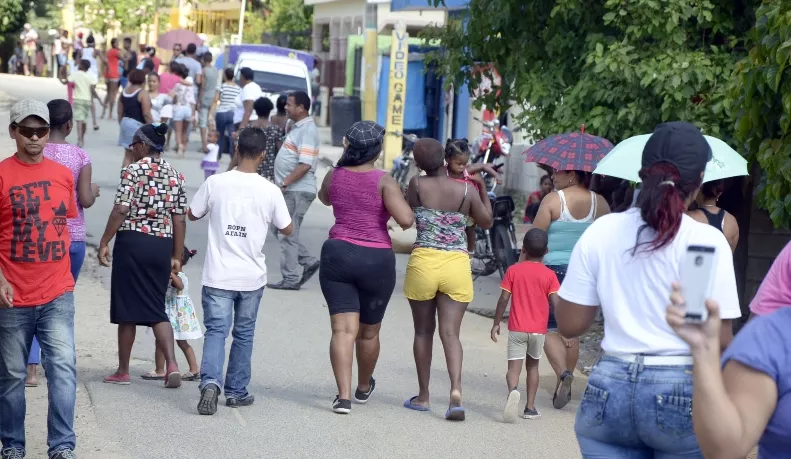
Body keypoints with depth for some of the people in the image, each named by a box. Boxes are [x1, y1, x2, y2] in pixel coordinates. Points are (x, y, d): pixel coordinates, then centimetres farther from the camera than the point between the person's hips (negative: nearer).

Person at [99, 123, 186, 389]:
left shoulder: (133, 170, -7)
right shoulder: (175, 175, 9)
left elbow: (121, 210, -14)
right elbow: (179, 219, 7)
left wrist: (104, 242, -7)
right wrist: (177, 256, 12)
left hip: (132, 241, -5)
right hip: (162, 245, 5)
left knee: (126, 308, 6)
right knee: (156, 309, 10)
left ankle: (123, 371, 15)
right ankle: (172, 365, -9)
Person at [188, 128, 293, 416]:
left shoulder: (215, 183, -7)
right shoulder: (270, 191, -7)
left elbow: (193, 215, 7)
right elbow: (286, 229, 5)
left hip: (218, 275, -1)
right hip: (251, 277, 1)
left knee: (216, 331, 0)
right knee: (243, 335, 14)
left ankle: (210, 382, -22)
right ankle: (236, 391, 21)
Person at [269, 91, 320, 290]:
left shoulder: (307, 130, -16)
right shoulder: (299, 127, 16)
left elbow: (305, 165, -23)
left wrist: (283, 184, -23)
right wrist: (281, 183, 21)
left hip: (297, 191, -10)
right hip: (290, 190, 10)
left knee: (287, 235, -4)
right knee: (283, 232, 14)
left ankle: (290, 279, 2)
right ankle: (308, 262, 19)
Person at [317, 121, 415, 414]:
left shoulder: (334, 176, 2)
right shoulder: (384, 181, -11)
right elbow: (405, 220, -21)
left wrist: (345, 160, 31)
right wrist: (406, 207, 1)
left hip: (337, 254, 2)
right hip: (376, 260, -2)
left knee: (343, 329, -5)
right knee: (369, 332, 17)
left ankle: (343, 396, -16)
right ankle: (364, 387, 38)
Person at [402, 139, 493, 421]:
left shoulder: (417, 186, -5)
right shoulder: (467, 190, -2)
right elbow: (486, 222, 12)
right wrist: (482, 188, 20)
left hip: (423, 262, 0)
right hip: (457, 265, 0)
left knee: (423, 331, 13)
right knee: (450, 333, 1)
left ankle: (423, 396, 21)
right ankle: (456, 390, -18)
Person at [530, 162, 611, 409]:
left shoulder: (552, 200, -9)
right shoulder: (599, 203, 4)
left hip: (554, 269, -4)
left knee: (550, 327, 2)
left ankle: (563, 373, -22)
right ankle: (565, 387, 21)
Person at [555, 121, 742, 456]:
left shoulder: (601, 231, 0)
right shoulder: (707, 240, -9)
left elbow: (570, 325, 3)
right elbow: (718, 340, -12)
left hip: (609, 390, 3)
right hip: (683, 395, -2)